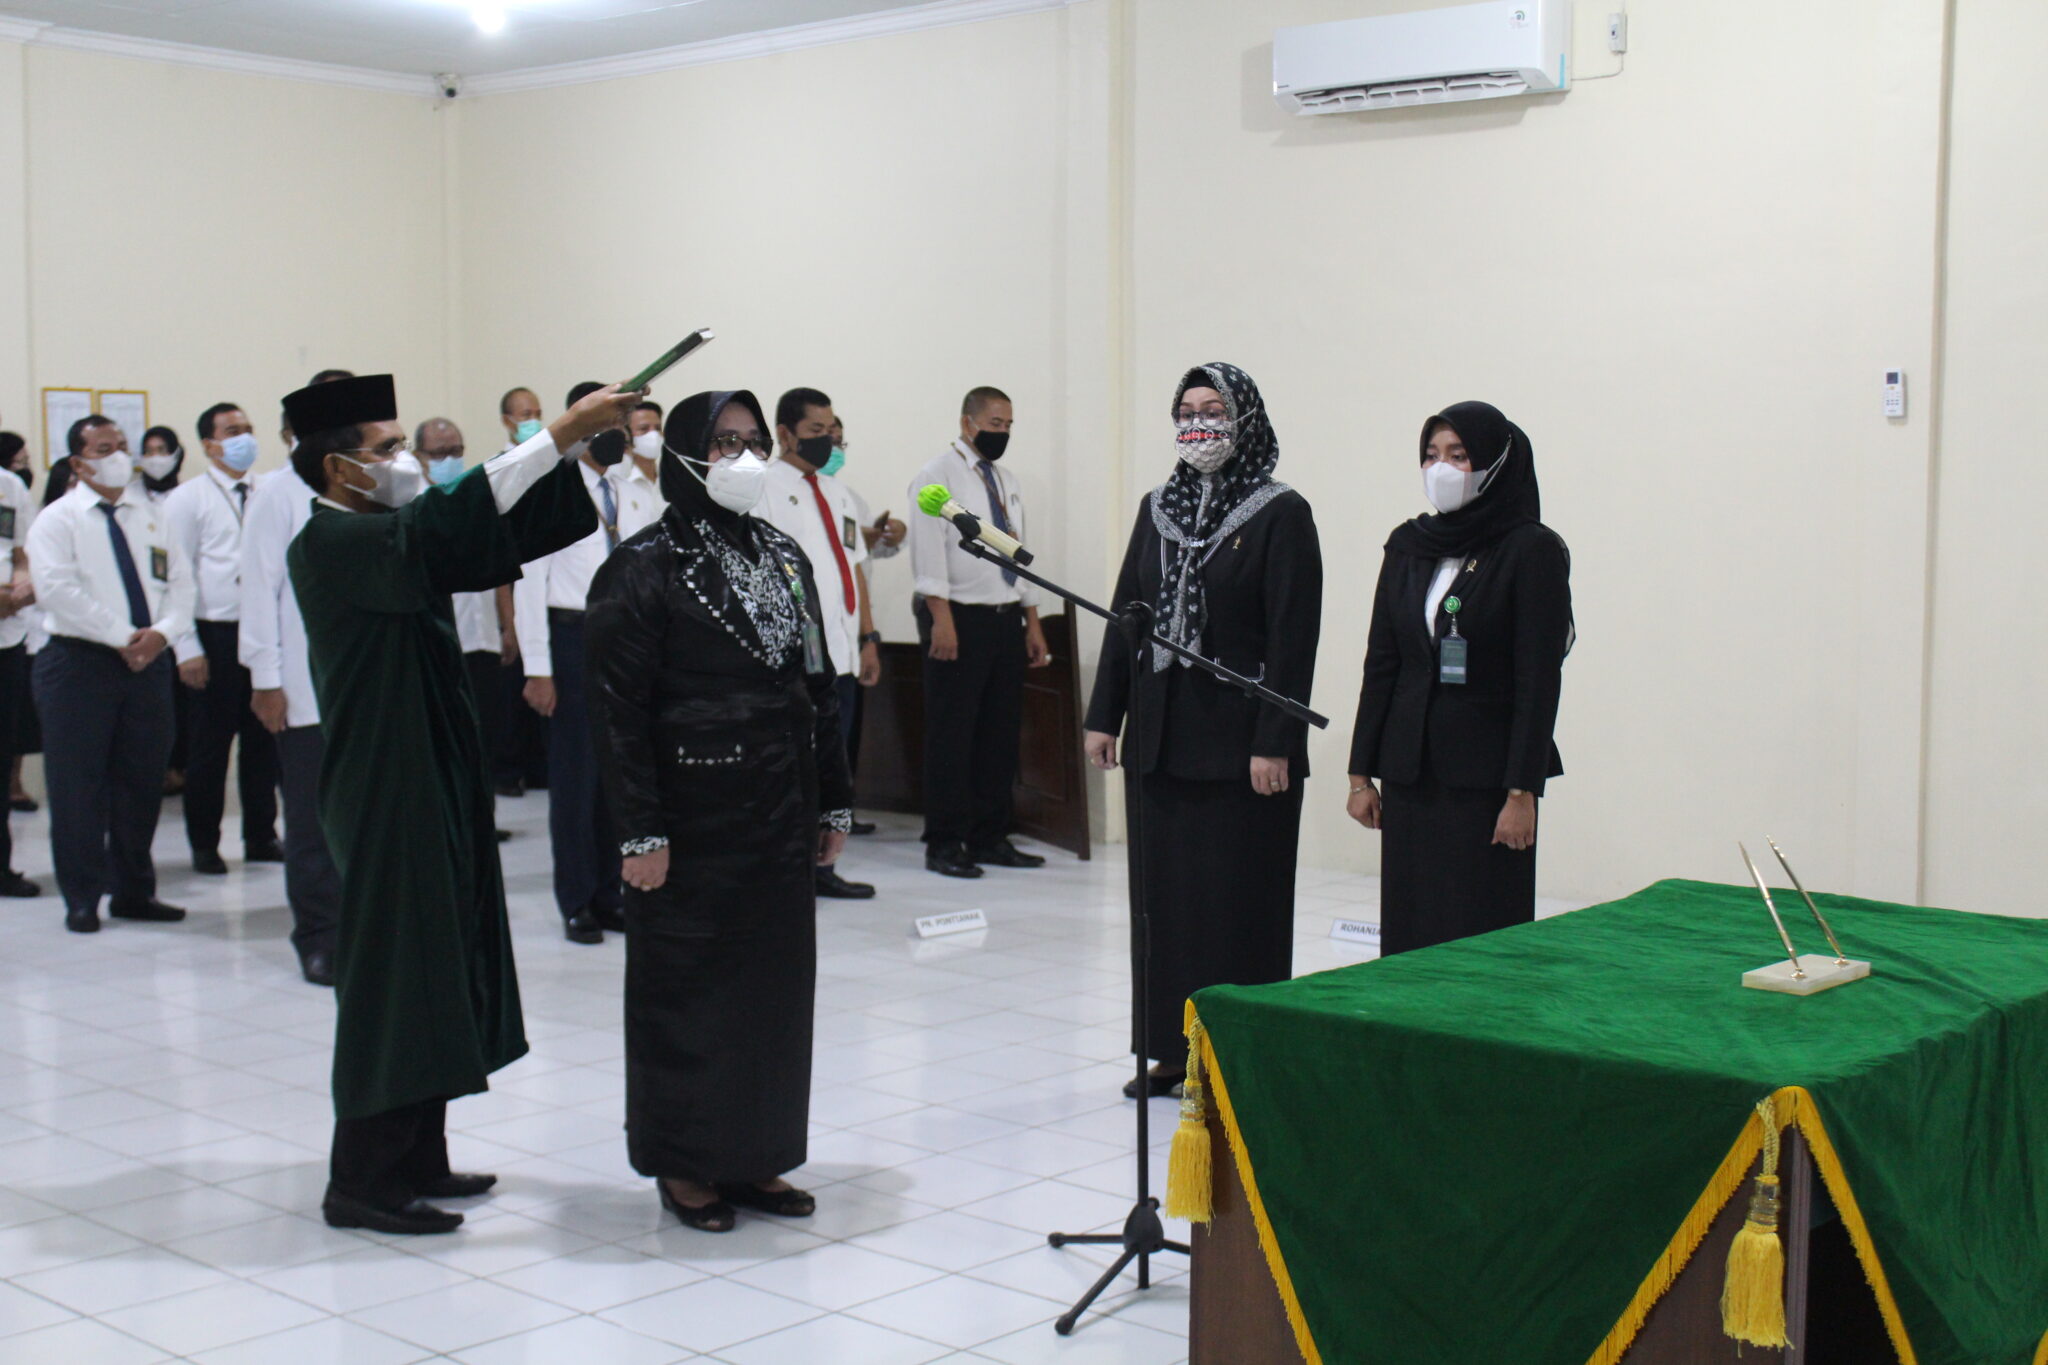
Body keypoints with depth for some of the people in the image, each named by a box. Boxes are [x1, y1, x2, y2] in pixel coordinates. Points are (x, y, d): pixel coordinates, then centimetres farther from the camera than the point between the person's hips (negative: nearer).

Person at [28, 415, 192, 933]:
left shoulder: (150, 515, 14)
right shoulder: (58, 519, -1)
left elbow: (179, 581, 8)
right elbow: (58, 590, -13)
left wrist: (160, 632, -10)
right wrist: (121, 637, -16)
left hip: (149, 660, 5)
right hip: (80, 662, -4)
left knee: (142, 779, 9)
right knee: (79, 786, -1)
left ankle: (134, 891, 20)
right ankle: (82, 899, 8)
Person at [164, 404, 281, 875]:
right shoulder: (187, 499, -2)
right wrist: (188, 649, -12)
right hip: (216, 635, -3)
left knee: (263, 740, 9)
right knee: (209, 743, 4)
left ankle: (261, 837, 21)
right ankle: (204, 844, 16)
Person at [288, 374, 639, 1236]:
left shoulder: (392, 536, 13)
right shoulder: (331, 543, -15)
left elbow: (496, 538, 9)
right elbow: (445, 527, -30)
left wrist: (583, 448, -4)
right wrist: (561, 434, -31)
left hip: (433, 780, 10)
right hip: (386, 787, -10)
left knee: (436, 968, 13)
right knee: (392, 973, -5)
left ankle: (415, 1159, 23)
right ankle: (361, 1180, 4)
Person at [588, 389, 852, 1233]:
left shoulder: (783, 557, 10)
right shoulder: (644, 569, -9)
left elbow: (818, 688, 13)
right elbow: (617, 710, -12)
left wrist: (833, 804, 11)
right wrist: (639, 832, -16)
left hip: (779, 818, 6)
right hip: (694, 824, -6)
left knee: (776, 982, 10)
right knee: (689, 989, 4)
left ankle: (755, 1158, 22)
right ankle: (685, 1165, 17)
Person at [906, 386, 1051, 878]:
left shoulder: (1007, 482, 17)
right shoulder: (938, 476, -5)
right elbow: (929, 549, -13)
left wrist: (1032, 624, 15)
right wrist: (942, 619, -21)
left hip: (1005, 620, 7)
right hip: (958, 618, -7)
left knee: (1002, 732, 9)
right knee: (951, 734, -4)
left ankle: (989, 838, 17)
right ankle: (945, 843, 2)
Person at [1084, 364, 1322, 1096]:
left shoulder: (1281, 514, -6)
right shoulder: (1158, 508, 11)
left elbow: (1294, 639, -11)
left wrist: (1274, 742, -16)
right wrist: (1103, 716, 7)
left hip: (1236, 744, -6)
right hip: (1159, 739, 6)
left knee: (1238, 904, 0)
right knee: (1162, 896, 9)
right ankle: (1173, 1048, 19)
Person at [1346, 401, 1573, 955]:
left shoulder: (1532, 551, -6)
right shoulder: (1407, 545, 9)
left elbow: (1540, 679, -10)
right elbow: (1380, 663, 10)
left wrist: (1522, 791, -14)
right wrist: (1361, 773, 7)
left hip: (1486, 776, -5)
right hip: (1410, 772, 5)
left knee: (1482, 936, -3)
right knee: (1406, 930, 6)